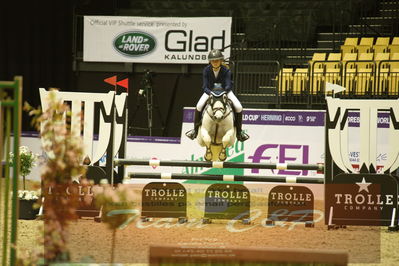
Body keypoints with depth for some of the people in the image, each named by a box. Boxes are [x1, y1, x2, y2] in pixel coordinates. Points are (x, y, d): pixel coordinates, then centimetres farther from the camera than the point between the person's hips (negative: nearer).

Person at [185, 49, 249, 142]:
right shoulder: (206, 70, -19)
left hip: (225, 90, 0)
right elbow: (205, 86, -18)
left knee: (238, 107, -19)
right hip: (210, 91, 0)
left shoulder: (226, 70, -22)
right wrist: (210, 93, -38)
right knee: (199, 106, -25)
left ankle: (239, 131, 1)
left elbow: (228, 85, -24)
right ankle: (195, 129, -4)